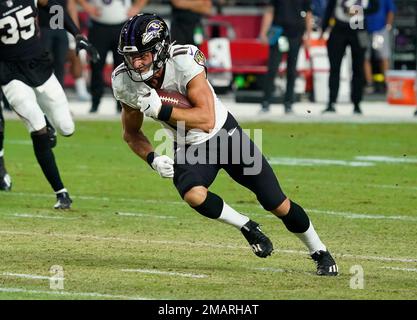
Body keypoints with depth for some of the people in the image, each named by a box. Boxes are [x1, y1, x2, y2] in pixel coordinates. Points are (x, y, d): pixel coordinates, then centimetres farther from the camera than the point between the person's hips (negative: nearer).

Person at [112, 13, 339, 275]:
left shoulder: (184, 62, -30)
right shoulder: (126, 82, -15)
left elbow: (206, 119, -35)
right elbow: (132, 134, 2)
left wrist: (161, 110, -41)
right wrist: (153, 159, -16)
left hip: (225, 134, -3)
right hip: (187, 150, 3)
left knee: (278, 205, -1)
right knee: (193, 195, -30)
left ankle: (320, 252, 25)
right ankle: (248, 228, -3)